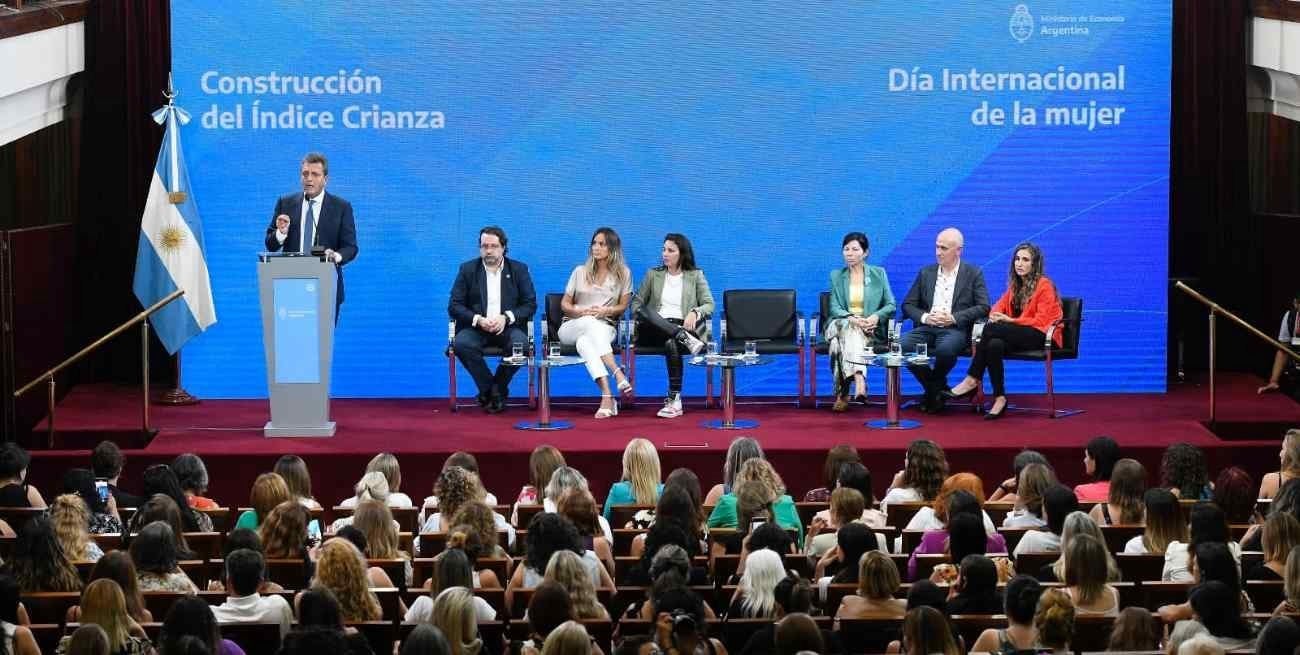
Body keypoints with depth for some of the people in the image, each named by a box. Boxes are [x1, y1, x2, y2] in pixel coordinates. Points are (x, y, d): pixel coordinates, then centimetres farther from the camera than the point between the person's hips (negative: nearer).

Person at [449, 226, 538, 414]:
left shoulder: (519, 269, 8)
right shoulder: (468, 269, 7)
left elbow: (530, 305, 3)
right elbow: (454, 306, 1)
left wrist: (506, 318, -16)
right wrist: (478, 320, -17)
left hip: (507, 327, 0)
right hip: (476, 327, 0)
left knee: (521, 344, -33)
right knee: (461, 344, -33)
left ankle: (496, 389, -12)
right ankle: (489, 390, -15)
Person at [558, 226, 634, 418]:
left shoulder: (623, 274, 9)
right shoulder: (580, 272, 12)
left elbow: (623, 306, 8)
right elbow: (565, 304, 12)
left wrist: (605, 311, -12)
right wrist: (581, 312, -10)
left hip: (605, 327, -1)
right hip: (572, 327, 1)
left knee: (585, 341, -40)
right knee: (590, 322, -39)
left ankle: (607, 398, -56)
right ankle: (617, 374, -55)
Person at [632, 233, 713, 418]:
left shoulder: (696, 276, 14)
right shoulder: (653, 274, 19)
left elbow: (709, 305, 6)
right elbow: (636, 302, 14)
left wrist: (695, 312, -17)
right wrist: (642, 315, -10)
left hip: (682, 326, -2)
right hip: (656, 329, 2)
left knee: (671, 343, -39)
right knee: (644, 310, -34)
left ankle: (674, 399, -36)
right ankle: (684, 339, -43)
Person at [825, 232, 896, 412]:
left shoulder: (878, 274, 12)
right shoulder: (836, 276, 15)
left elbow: (890, 305, 7)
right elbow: (835, 307, 4)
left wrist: (876, 317, -15)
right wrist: (852, 318, -18)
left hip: (870, 328, -1)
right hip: (842, 322, 1)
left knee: (847, 336, -36)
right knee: (849, 328, -37)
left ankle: (843, 393, -45)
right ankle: (859, 381, -51)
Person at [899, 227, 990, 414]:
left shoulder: (973, 274, 8)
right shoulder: (926, 273, 18)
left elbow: (983, 307, -2)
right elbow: (908, 304, 14)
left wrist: (954, 318, -13)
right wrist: (925, 317, -7)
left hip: (955, 329, -4)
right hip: (927, 327, 4)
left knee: (945, 349, -39)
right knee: (903, 346, -27)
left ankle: (934, 388, -6)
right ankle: (936, 388, -6)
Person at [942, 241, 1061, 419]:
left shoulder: (1044, 285, -5)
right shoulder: (1015, 285, 17)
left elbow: (1040, 321, -12)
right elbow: (999, 306, 14)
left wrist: (1010, 321, -15)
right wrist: (994, 315, -11)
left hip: (1042, 336, -6)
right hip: (1018, 336, 6)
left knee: (991, 329, -28)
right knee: (994, 345, -30)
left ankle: (972, 381, -22)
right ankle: (1000, 399, -31)